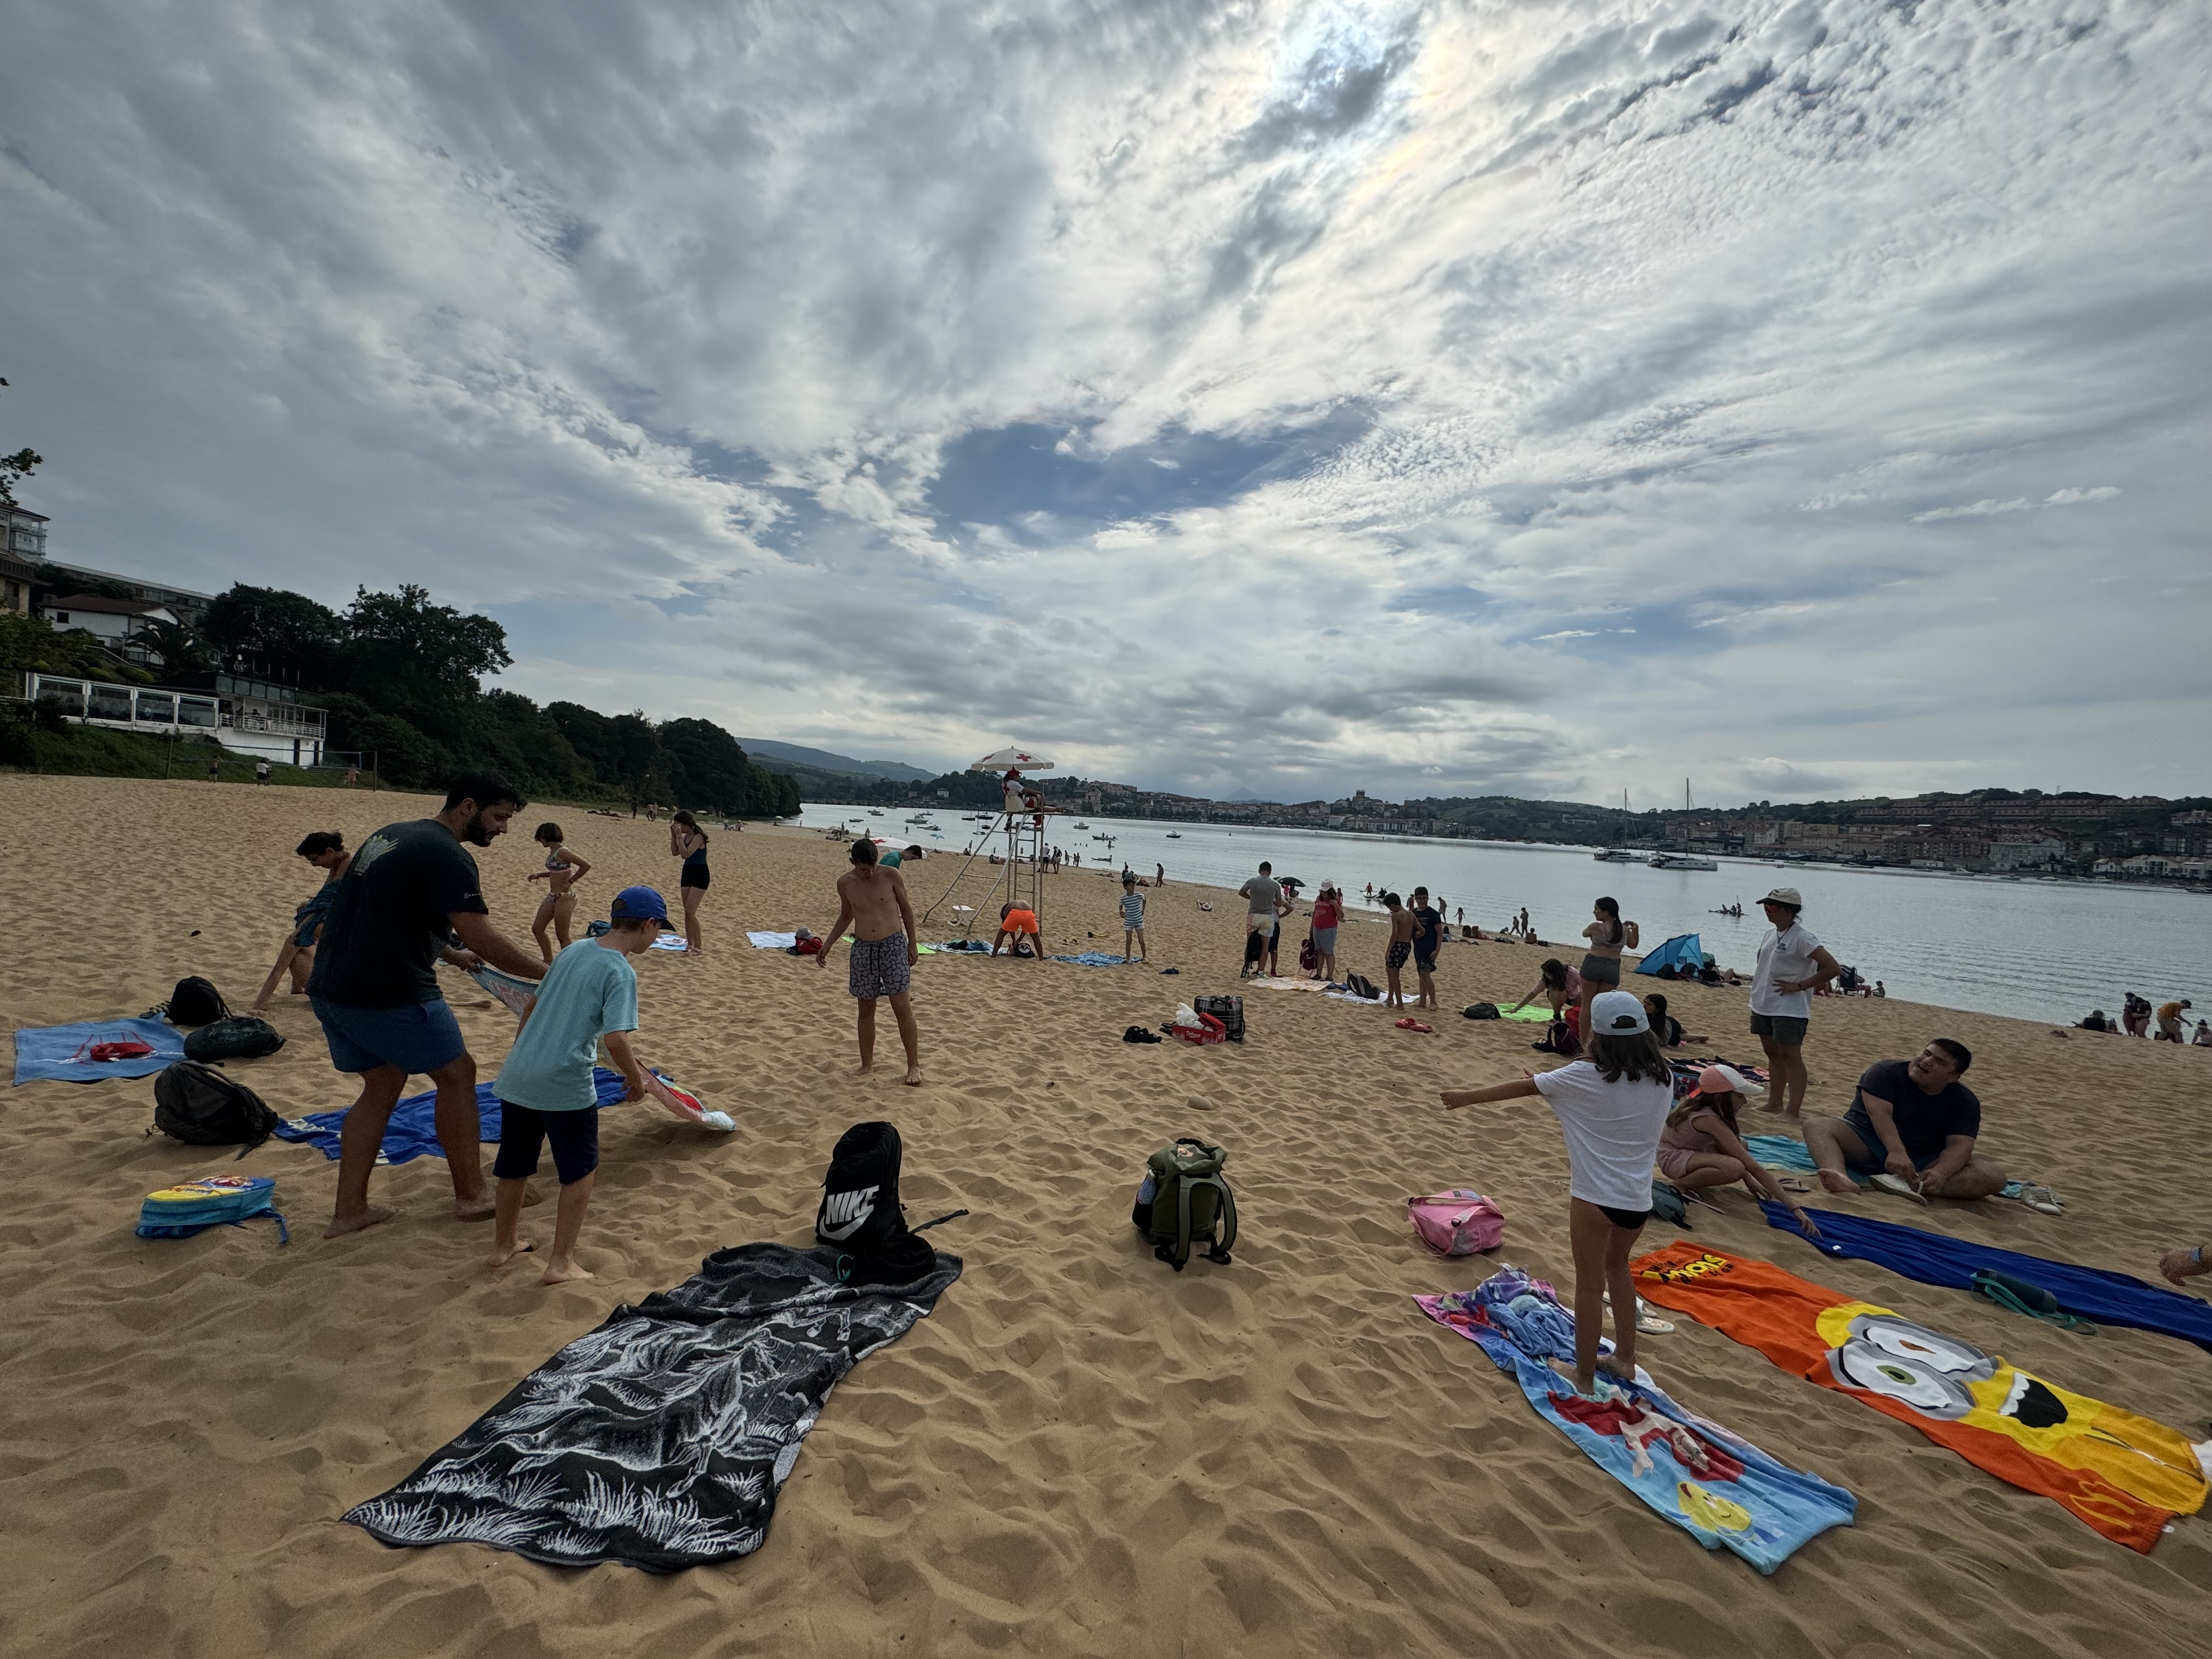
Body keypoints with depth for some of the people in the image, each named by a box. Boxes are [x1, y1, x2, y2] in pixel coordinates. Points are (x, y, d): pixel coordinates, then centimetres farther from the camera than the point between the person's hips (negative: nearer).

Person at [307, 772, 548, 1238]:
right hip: (390, 994, -9)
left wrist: (451, 954, 30)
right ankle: (470, 1196, 15)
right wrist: (551, 973, -13)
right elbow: (483, 940, -21)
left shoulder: (392, 834, 15)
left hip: (331, 989, 9)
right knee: (457, 1074, 5)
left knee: (382, 1084, 19)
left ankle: (348, 1210, 22)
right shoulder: (447, 855, -15)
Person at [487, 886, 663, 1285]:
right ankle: (561, 1263, 14)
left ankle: (504, 1245, 40)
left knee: (515, 1164, 23)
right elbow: (615, 1039, -23)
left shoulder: (572, 950, 8)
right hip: (565, 1086, -7)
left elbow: (534, 1006, 18)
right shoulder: (621, 972, -15)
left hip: (517, 1075, 7)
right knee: (579, 1170, 11)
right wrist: (636, 1080, -6)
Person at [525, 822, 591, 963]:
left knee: (562, 936, 0)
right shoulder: (552, 852, 10)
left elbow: (586, 865, -26)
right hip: (552, 897, 10)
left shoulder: (562, 852, -17)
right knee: (537, 929, 15)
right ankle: (549, 962, 27)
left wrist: (570, 882, -19)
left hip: (565, 897, -10)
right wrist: (539, 875, 14)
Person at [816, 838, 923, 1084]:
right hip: (862, 948, 3)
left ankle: (914, 1066, 4)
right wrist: (827, 945, 10)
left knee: (902, 1007, -5)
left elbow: (906, 909, 3)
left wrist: (912, 945, 3)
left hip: (894, 944, -3)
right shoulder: (845, 883, 0)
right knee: (866, 1009, 10)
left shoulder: (891, 876, -8)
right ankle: (867, 1064, 23)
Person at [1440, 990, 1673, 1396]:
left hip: (1595, 1196, -5)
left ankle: (1584, 1378, 22)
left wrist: (1466, 1097, 7)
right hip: (1638, 1200, 5)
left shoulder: (1585, 1078, -15)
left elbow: (1522, 1088, -6)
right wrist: (1555, 1088, 16)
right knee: (1617, 1266, 28)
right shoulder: (1663, 1078, -1)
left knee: (1590, 1283, 10)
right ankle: (1624, 1359, 38)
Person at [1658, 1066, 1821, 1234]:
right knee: (1735, 1168, -31)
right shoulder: (1709, 1119, -29)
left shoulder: (1704, 1105, -4)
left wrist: (1750, 1181, 5)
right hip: (1672, 1157, -10)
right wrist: (1795, 1207, -24)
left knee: (1741, 1147, 9)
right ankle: (1683, 1183, -10)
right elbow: (1754, 1168, -27)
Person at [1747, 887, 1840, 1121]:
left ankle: (1793, 1111, 0)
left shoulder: (1802, 937, -15)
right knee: (1773, 1055, 15)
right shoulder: (1771, 932, 10)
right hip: (1763, 1006, 8)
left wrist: (1799, 986, -17)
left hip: (1789, 1010, -8)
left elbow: (1833, 968, -21)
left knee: (1791, 1057, -4)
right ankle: (1775, 1104, 24)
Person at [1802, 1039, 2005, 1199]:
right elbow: (1880, 1112, -22)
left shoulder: (1965, 1102, 2)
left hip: (1926, 1160, 3)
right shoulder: (1886, 1072, -7)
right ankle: (1843, 1180, -60)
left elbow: (1960, 1145, -12)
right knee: (1816, 1125, -30)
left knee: (1994, 1177, -20)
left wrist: (1940, 1173, -34)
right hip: (1867, 1144, -3)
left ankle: (1913, 1187, -43)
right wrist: (1897, 1152, -38)